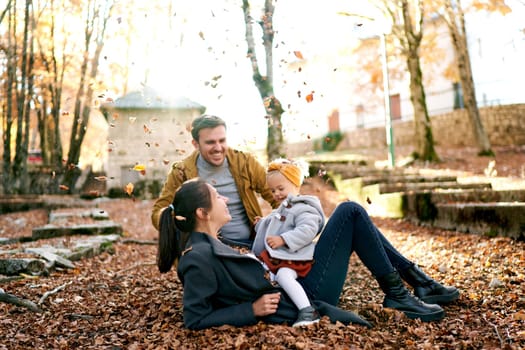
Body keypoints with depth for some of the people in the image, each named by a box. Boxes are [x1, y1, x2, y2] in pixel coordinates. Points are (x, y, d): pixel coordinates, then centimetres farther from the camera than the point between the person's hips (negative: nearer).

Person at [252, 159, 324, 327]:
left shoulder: (303, 209, -11)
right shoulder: (282, 209, 23)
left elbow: (307, 231, -28)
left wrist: (283, 240, -31)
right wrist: (262, 224, 27)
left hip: (293, 258, -11)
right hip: (275, 256, 11)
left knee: (283, 275, -33)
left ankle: (308, 311, -36)